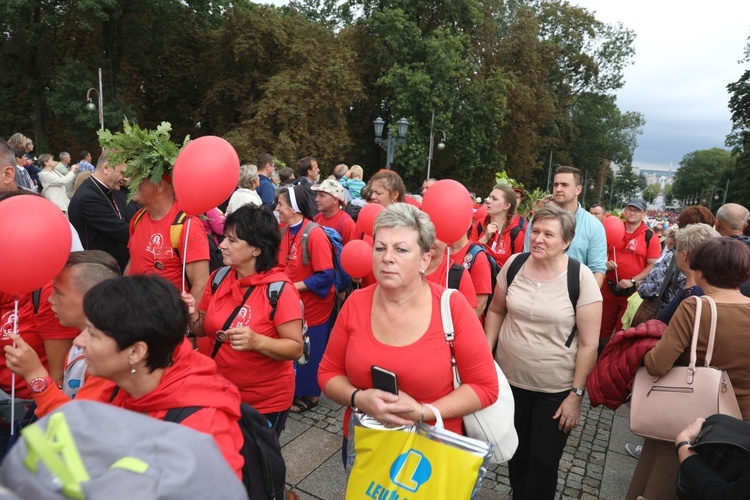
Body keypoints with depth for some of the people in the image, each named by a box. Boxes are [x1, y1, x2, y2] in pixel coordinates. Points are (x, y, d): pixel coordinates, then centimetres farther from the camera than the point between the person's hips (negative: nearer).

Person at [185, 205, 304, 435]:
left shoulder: (279, 290, -21)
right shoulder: (219, 279, -3)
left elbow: (296, 348, -19)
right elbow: (204, 329, 8)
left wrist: (257, 342, -33)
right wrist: (193, 315, -13)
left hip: (266, 402, -5)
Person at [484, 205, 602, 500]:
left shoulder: (581, 278, -16)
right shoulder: (514, 265, -6)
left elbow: (589, 343, -12)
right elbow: (496, 310, 8)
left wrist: (576, 394, -12)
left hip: (556, 389, -3)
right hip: (509, 379, 4)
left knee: (544, 462, 13)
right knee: (515, 453, 22)